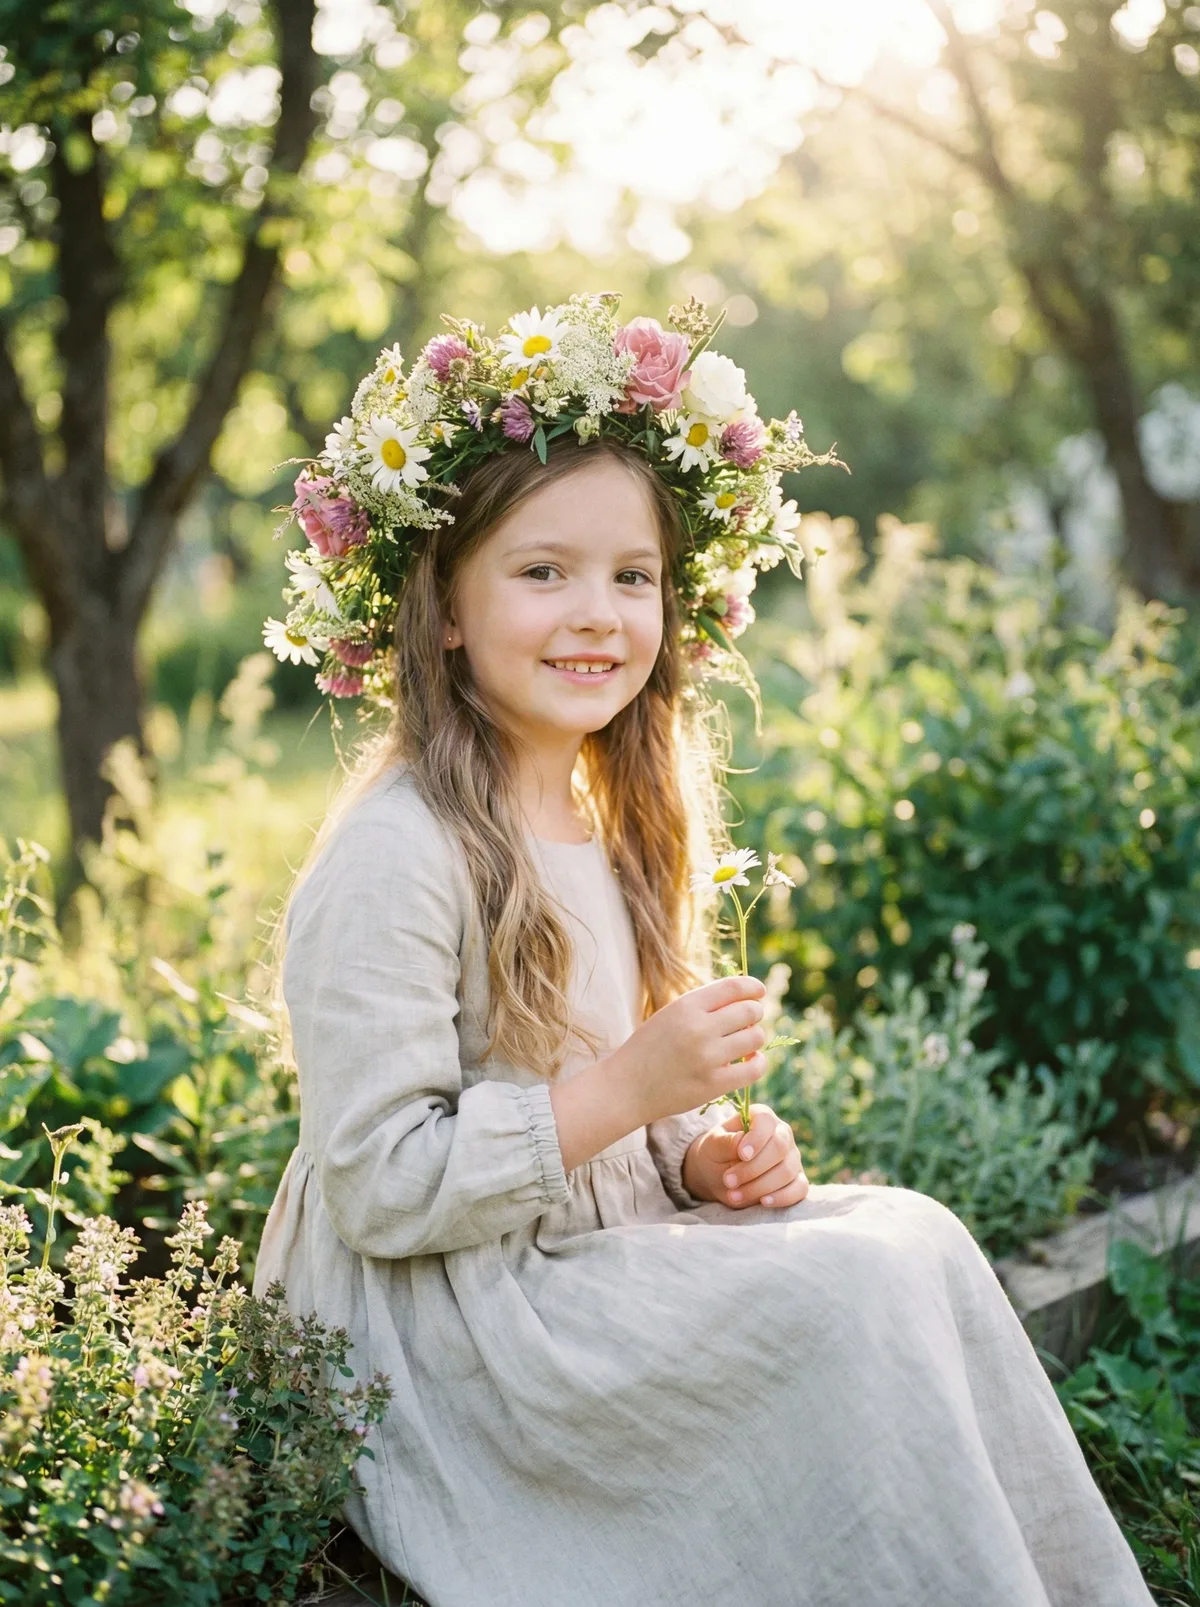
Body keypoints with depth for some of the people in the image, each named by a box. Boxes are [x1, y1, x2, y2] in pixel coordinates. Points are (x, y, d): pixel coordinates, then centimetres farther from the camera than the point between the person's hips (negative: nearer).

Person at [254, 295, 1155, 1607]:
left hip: (593, 1274, 8)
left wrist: (711, 1156, 0)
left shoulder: (611, 833, 11)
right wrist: (628, 1087, -23)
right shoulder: (395, 857, -17)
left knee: (911, 1233, -8)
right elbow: (381, 1187, -20)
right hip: (447, 1337, -8)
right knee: (857, 1289, -18)